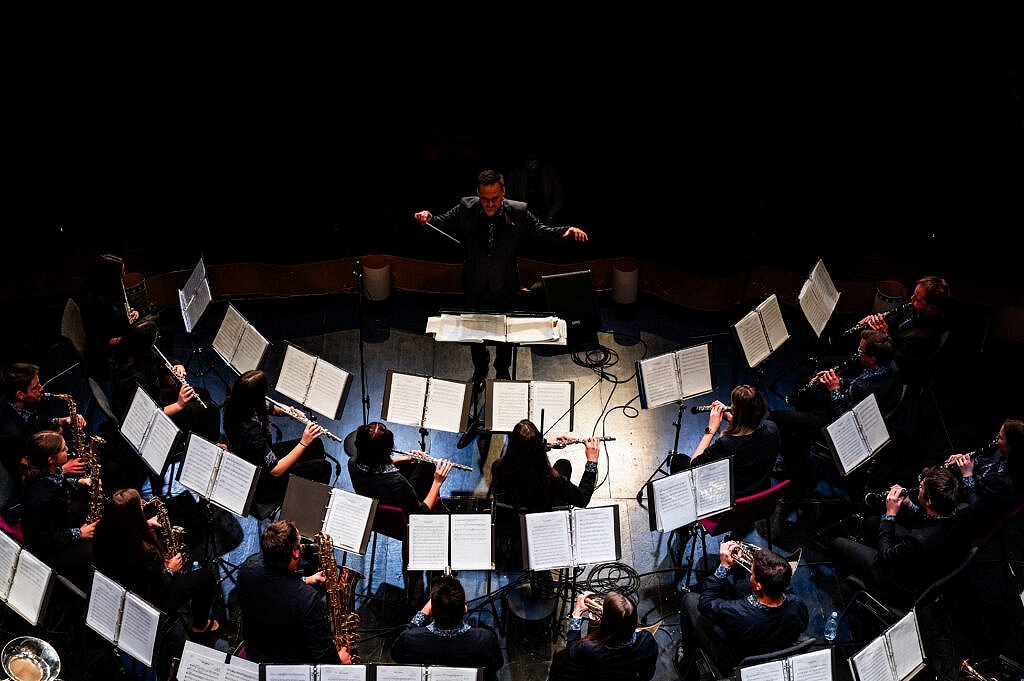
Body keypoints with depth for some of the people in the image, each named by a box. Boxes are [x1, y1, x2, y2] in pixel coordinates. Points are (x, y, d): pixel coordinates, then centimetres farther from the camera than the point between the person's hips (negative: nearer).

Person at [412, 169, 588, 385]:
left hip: (504, 286, -1)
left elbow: (540, 231, -6)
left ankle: (502, 371, 46)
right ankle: (480, 370, 47)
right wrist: (428, 218, -26)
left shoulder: (518, 212, -18)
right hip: (475, 285, 1)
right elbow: (442, 224, -4)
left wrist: (567, 231, -22)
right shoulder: (466, 209, -16)